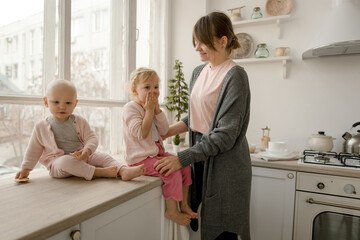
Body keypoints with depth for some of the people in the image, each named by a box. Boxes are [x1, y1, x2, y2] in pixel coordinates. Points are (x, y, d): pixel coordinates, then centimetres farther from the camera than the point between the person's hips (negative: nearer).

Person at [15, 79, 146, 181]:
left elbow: (92, 138, -3)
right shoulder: (41, 127, 2)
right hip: (57, 162, -2)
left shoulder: (79, 121, 3)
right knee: (67, 161, -36)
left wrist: (87, 151, -24)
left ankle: (124, 171, -37)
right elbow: (34, 150, 11)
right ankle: (99, 172, -37)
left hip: (82, 157, 3)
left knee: (103, 157, -18)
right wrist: (25, 169, 5)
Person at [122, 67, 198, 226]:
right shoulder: (130, 108, -12)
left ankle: (183, 204, 14)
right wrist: (149, 110, -19)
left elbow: (164, 131, 3)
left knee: (184, 165, 2)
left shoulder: (152, 107, 13)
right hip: (140, 158, -8)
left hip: (156, 152, 9)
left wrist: (157, 109, -7)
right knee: (172, 171, -23)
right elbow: (141, 134, -23)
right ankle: (171, 210, -5)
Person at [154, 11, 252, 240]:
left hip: (224, 163, -7)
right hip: (200, 157, 7)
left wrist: (182, 158, -21)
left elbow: (225, 135, -20)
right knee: (198, 221, 18)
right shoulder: (199, 72, 8)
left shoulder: (234, 75, -15)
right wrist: (164, 133, 2)